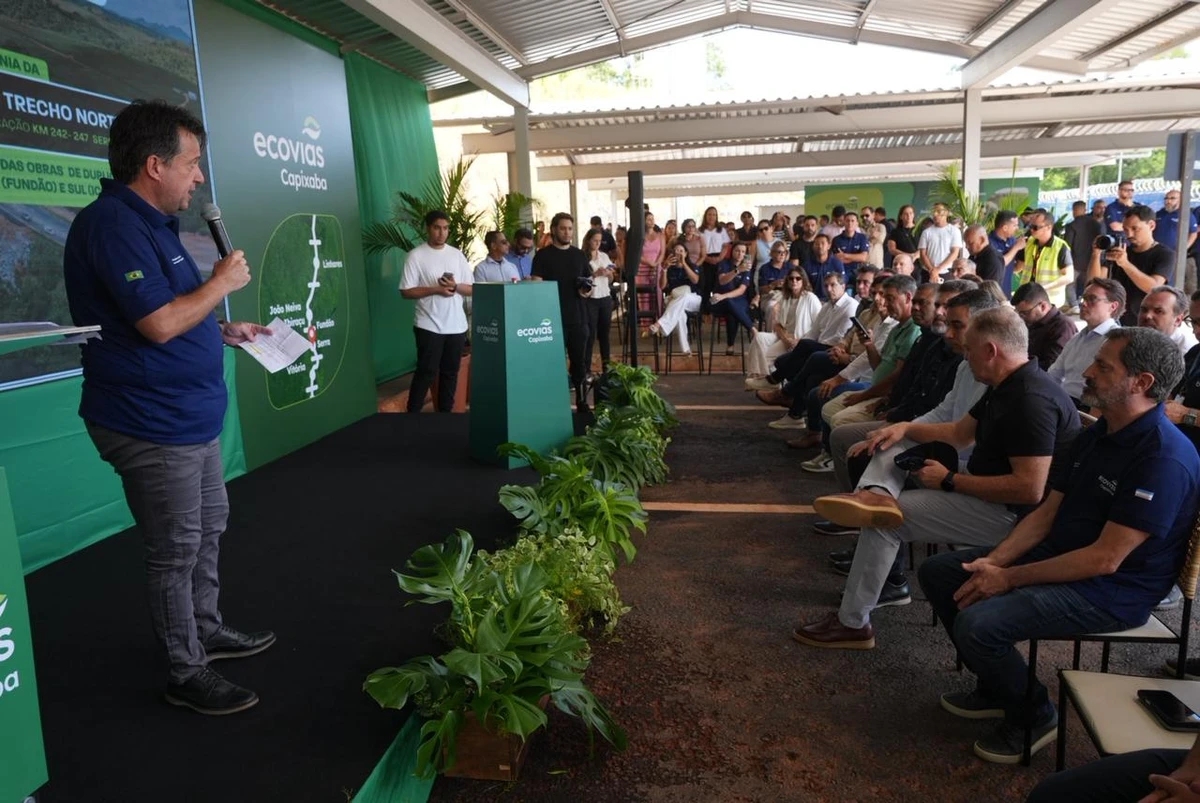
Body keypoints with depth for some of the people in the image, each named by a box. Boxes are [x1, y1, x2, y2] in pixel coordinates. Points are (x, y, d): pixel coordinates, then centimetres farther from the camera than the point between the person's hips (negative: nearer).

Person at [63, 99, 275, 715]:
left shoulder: (149, 223, 14)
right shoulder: (113, 224, -19)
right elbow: (159, 323, -26)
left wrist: (225, 331, 11)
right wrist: (222, 282, -13)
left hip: (190, 415, 10)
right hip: (153, 426, -10)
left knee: (209, 527, 21)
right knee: (176, 551, 2)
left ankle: (207, 631, 38)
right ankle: (186, 674, 18)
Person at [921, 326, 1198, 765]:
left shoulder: (1165, 457, -23)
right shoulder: (1096, 434, 7)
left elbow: (1106, 559, -25)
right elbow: (1046, 513, 8)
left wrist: (1009, 578, -20)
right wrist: (994, 561, -7)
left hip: (1111, 592, -9)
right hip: (1058, 558, 10)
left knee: (978, 624, -29)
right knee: (937, 572, 5)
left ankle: (1033, 714, 3)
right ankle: (997, 688, 19)